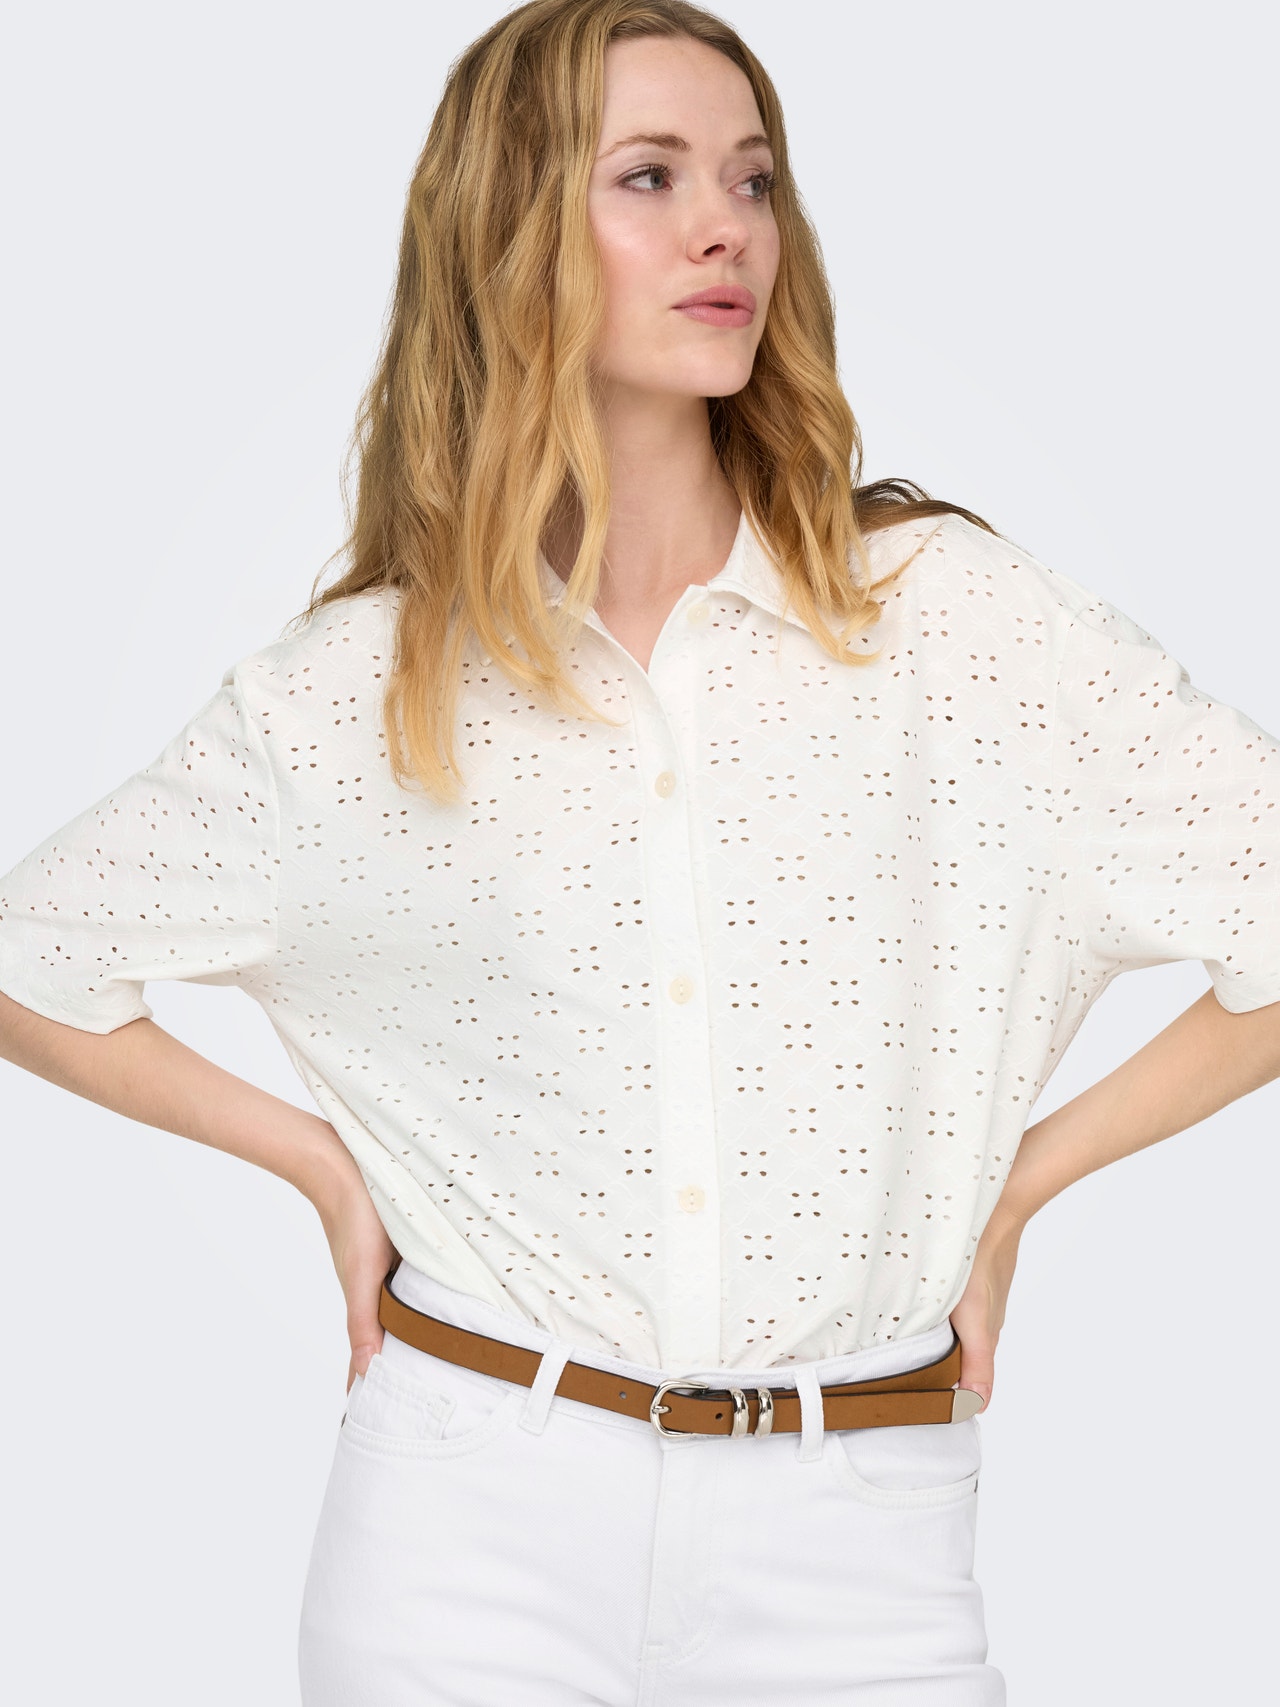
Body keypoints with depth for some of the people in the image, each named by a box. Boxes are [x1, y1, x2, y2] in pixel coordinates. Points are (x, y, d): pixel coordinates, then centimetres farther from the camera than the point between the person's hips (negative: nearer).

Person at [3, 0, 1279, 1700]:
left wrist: (1022, 1174, 0)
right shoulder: (349, 690, -2)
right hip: (474, 1497, 1)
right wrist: (324, 1161, 6)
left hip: (856, 1520, 0)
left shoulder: (947, 610, -6)